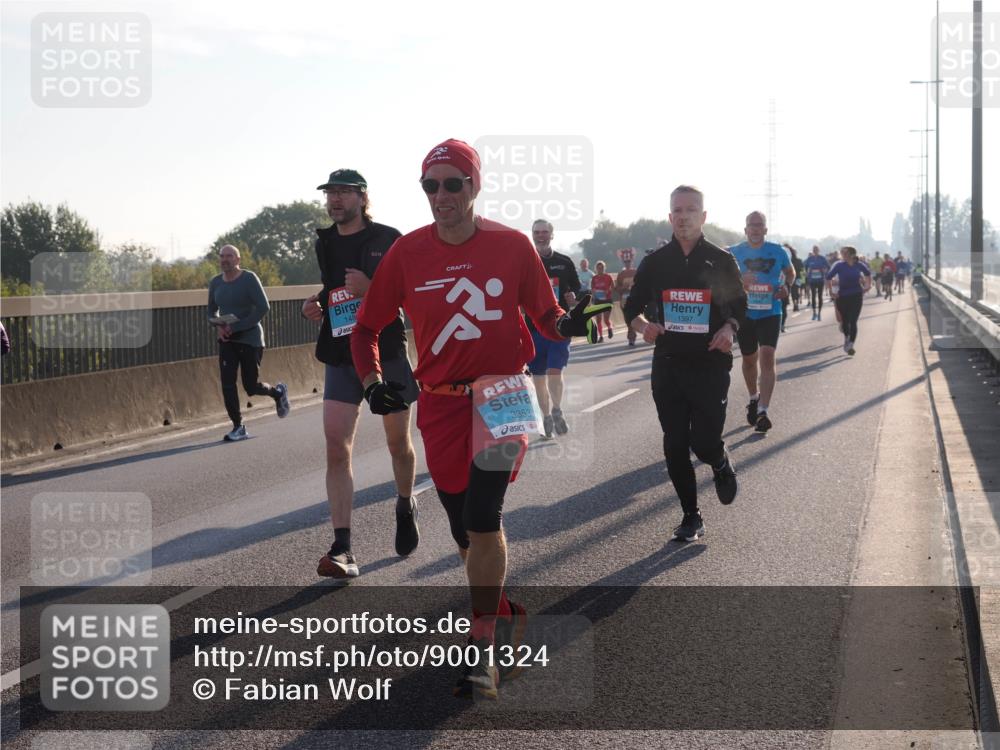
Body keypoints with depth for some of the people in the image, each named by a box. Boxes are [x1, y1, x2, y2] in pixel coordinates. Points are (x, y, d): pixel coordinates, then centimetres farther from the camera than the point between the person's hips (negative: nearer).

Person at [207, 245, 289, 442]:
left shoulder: (249, 278, -11)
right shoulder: (215, 283, 5)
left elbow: (263, 307, -18)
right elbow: (212, 311, 17)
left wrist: (236, 327, -21)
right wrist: (218, 326, -6)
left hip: (249, 339, -5)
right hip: (227, 340, 5)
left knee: (251, 386, 0)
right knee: (227, 383, -7)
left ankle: (278, 392, 32)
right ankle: (238, 427, 4)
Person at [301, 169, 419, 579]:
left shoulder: (388, 240, -3)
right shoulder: (324, 242, 11)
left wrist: (372, 290, -21)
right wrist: (316, 304, 4)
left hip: (387, 351, -3)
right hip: (340, 356, 3)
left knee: (398, 443, 11)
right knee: (336, 448, -11)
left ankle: (406, 507, 42)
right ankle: (342, 549, -14)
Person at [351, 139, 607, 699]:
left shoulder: (512, 246, -3)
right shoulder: (406, 254, 0)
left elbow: (544, 316, 6)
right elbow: (366, 328, 8)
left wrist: (566, 325, -17)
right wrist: (373, 381, -8)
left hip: (502, 392, -3)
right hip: (439, 402, 3)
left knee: (482, 516, -18)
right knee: (466, 529, 10)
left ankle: (482, 654, -10)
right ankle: (507, 618, 35)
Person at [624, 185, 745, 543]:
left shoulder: (721, 261, 0)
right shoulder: (655, 262, 3)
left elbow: (739, 306, 10)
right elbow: (632, 308, 9)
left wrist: (728, 328, -11)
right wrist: (643, 325, -13)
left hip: (711, 366, -2)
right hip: (668, 365, 2)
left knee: (704, 444, -8)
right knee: (675, 447, 5)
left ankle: (721, 465, 29)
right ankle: (691, 516, 20)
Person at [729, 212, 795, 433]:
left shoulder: (777, 252, 0)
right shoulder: (734, 253, -1)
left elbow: (790, 272, 18)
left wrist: (786, 286, -3)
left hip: (770, 313, -1)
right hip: (744, 313, 1)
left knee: (767, 357, -15)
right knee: (749, 359, 14)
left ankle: (762, 410, -17)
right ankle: (754, 398, 40)